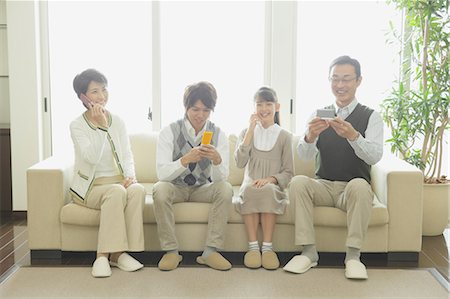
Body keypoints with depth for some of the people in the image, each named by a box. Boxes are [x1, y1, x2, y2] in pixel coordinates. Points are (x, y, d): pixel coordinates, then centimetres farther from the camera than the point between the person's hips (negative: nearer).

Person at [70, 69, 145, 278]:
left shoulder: (117, 122, 8)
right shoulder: (77, 125, -4)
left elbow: (127, 156, 6)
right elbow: (92, 157, -18)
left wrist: (130, 176, -13)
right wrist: (101, 126, -24)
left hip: (118, 182, 4)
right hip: (90, 187, -3)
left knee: (137, 189, -29)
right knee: (116, 192, -34)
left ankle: (118, 252, -23)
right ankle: (104, 254, -28)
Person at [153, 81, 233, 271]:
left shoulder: (218, 135, -6)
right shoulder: (170, 132, -12)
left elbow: (221, 177, -14)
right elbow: (162, 173, -22)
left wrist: (217, 160, -37)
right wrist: (186, 159, -39)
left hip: (202, 188, 2)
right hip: (175, 188, -1)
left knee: (226, 189, -26)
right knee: (160, 189, -33)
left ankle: (211, 251, -23)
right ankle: (171, 251, -22)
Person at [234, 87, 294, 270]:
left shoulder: (284, 136, 9)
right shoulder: (247, 132, 12)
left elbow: (288, 172, 5)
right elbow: (240, 162, -6)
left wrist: (270, 179, -16)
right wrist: (251, 130, -8)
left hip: (274, 188, -1)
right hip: (250, 185, 1)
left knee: (267, 189, -36)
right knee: (249, 189, -35)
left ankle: (267, 247, -34)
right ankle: (253, 246, -33)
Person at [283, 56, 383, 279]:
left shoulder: (371, 116, 1)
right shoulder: (319, 115, 8)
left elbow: (374, 156, -15)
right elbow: (304, 156, -5)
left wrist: (353, 135, -35)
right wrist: (310, 137, -29)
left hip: (355, 187, -2)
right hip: (323, 186, 2)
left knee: (359, 185, -34)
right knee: (298, 182, -26)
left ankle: (353, 255, -25)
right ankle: (309, 252, -21)